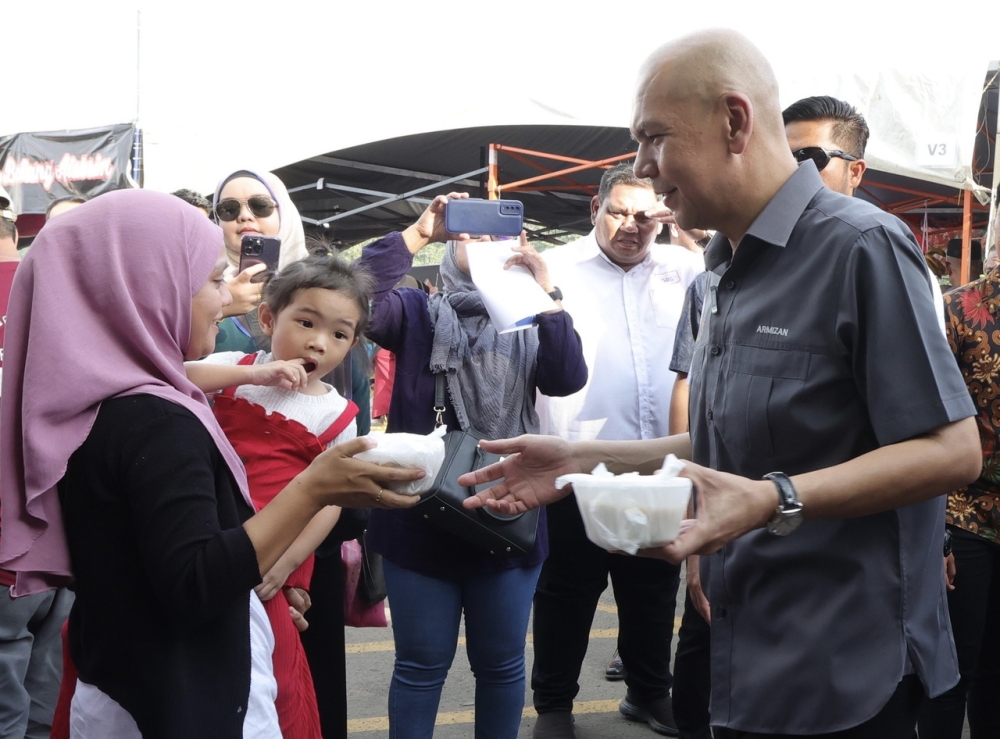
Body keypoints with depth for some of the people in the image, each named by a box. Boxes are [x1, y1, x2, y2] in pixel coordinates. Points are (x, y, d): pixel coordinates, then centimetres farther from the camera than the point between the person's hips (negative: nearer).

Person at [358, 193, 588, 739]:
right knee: (422, 665, 8)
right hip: (420, 519, -2)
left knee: (501, 663, 13)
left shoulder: (527, 322, 8)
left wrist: (543, 292, -19)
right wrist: (417, 234, -18)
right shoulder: (417, 313, 4)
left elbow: (567, 379, -11)